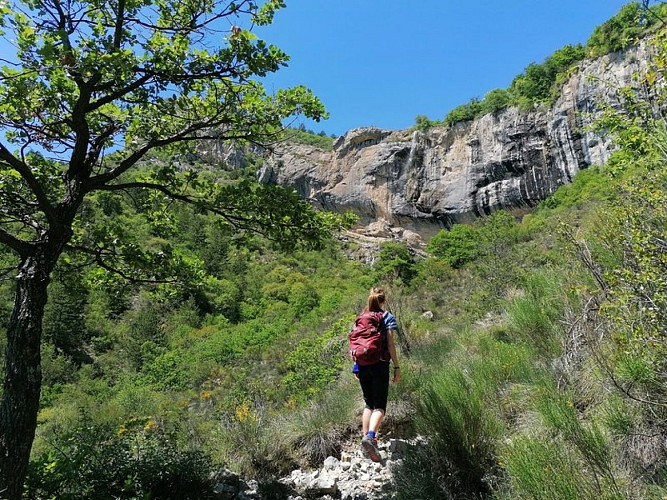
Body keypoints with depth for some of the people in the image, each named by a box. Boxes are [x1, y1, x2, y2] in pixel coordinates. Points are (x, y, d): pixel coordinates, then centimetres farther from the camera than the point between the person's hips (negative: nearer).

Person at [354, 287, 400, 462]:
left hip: (362, 365, 4)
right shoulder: (387, 317, 0)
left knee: (369, 403, 18)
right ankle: (370, 436, -24)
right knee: (380, 405, -3)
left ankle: (366, 436, 17)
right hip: (380, 365, -4)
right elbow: (390, 345, -7)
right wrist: (397, 367, -4)